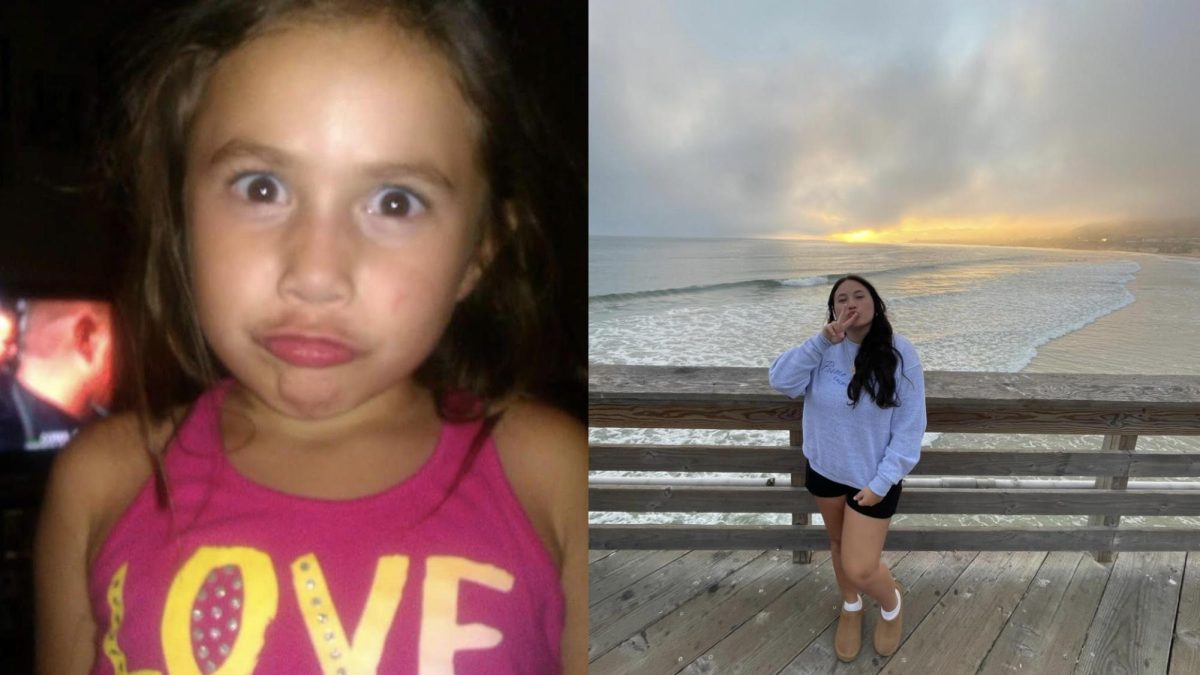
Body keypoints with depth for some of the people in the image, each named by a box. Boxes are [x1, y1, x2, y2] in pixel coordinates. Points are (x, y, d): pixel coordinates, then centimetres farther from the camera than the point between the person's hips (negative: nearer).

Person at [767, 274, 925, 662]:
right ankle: (851, 607, 51)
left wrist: (881, 482, -17)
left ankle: (891, 604, 32)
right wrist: (821, 341, -29)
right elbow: (782, 382, -21)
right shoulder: (824, 348, -9)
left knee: (860, 569, -4)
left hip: (873, 475, -3)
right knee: (838, 542, 23)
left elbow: (909, 427, -15)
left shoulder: (899, 354, -17)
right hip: (825, 468, 4)